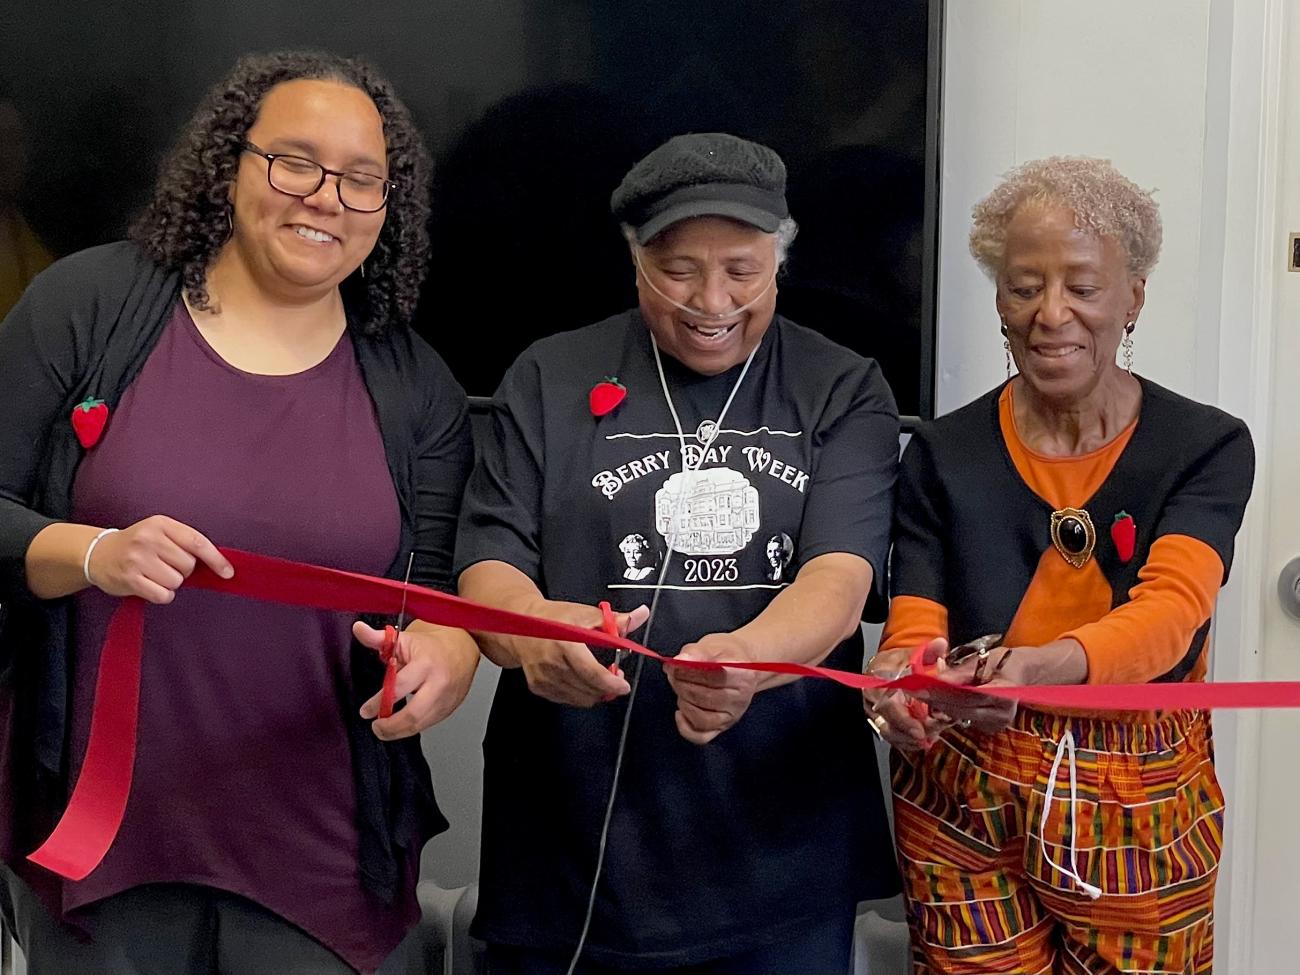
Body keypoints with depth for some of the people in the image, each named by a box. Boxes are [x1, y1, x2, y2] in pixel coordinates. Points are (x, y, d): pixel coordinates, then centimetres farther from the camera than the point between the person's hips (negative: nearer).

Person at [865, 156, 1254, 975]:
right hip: (966, 806, 1)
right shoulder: (943, 454, -1)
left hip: (1142, 812, 0)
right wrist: (902, 680, -32)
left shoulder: (1207, 447, -5)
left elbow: (1171, 609, -22)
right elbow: (914, 628, -7)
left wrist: (1044, 667, -42)